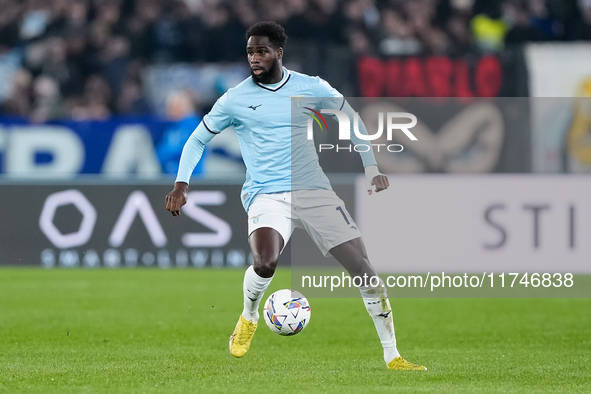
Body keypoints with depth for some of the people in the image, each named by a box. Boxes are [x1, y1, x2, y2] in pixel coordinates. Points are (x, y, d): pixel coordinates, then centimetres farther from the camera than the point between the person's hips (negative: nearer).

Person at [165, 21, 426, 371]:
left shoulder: (310, 88, 2)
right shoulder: (235, 99, 0)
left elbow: (350, 119, 17)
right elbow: (197, 140, 10)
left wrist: (372, 168, 10)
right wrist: (182, 184, -3)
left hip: (314, 191, 2)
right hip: (266, 195, -2)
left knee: (362, 267, -6)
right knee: (265, 264, -31)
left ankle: (393, 357, 4)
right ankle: (249, 318, 4)